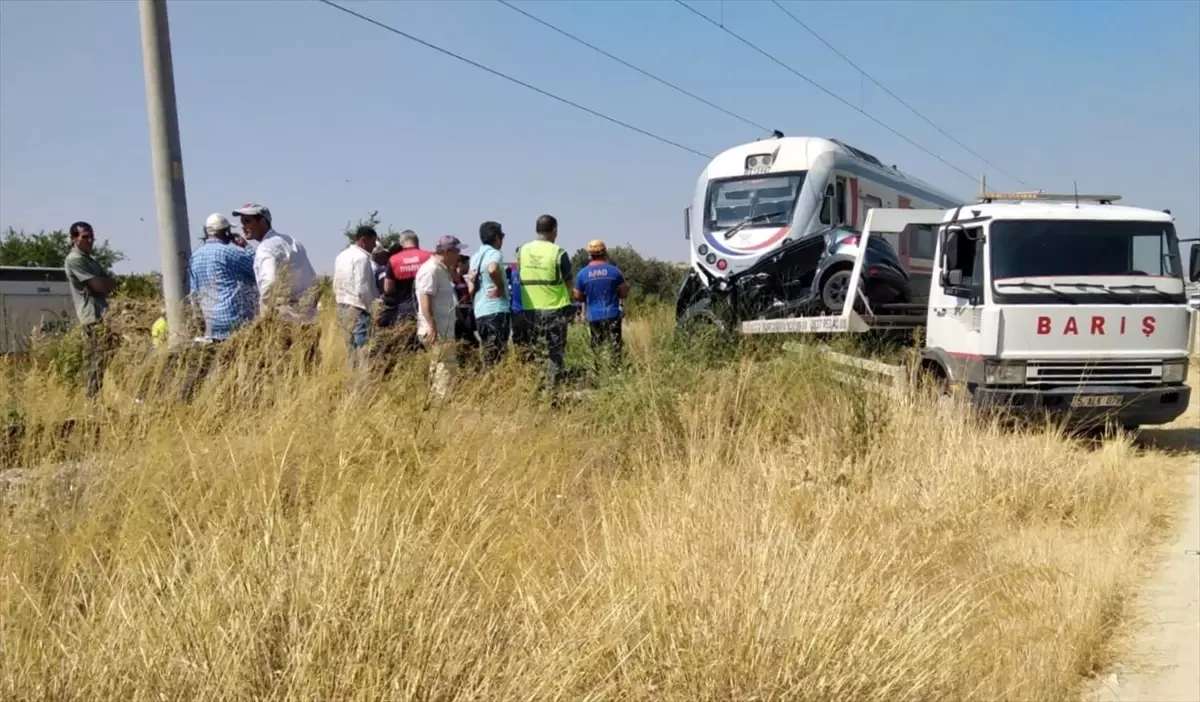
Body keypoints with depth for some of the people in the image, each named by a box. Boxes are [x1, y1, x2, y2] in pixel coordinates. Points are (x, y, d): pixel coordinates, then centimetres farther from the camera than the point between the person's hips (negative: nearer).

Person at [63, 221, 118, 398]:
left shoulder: (88, 259, 22)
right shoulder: (75, 260, -8)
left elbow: (109, 283, 17)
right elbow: (99, 286, -16)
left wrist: (106, 283, -4)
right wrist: (110, 283, 3)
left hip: (101, 314, 10)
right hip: (94, 316, -10)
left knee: (97, 359, 9)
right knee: (100, 359, -15)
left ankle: (94, 397, 12)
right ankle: (94, 397, -15)